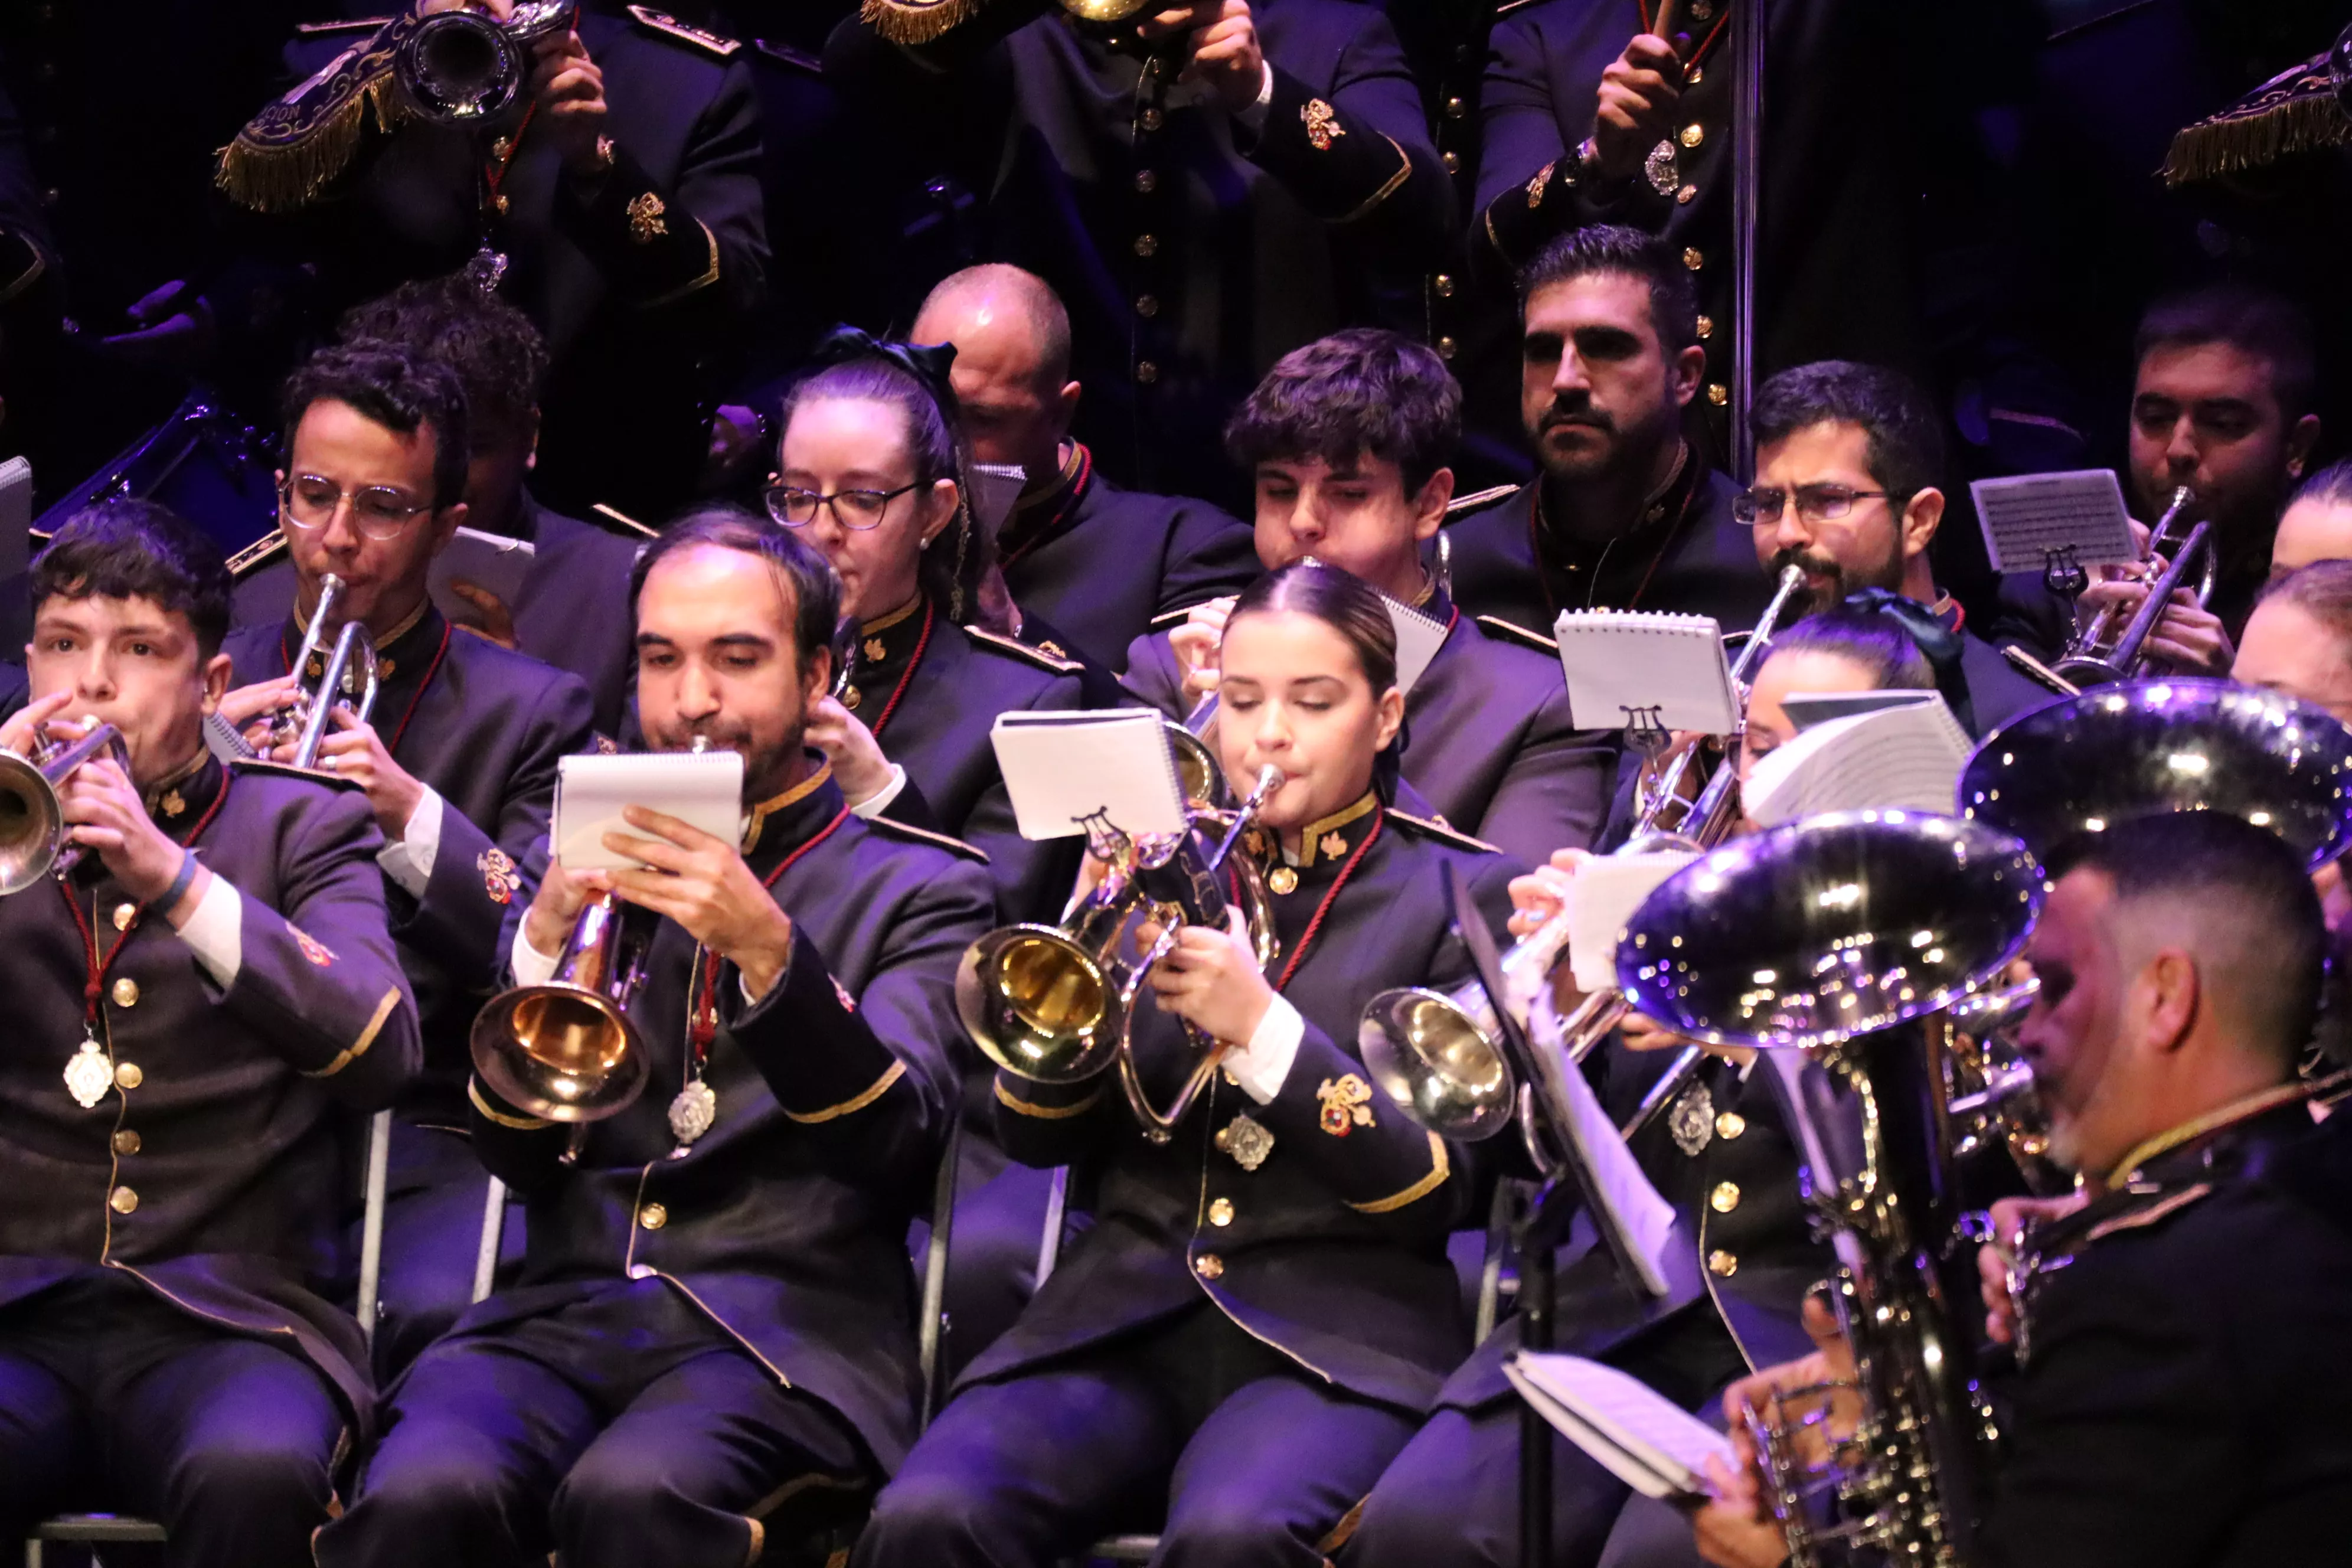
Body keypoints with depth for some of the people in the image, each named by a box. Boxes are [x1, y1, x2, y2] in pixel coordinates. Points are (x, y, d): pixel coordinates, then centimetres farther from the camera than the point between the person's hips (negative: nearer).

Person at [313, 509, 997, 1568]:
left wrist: (770, 953, -21)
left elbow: (897, 1137, -6)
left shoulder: (918, 891, 12)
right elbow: (518, 1156, 10)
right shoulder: (595, 866, 21)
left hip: (784, 1329, -2)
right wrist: (545, 941, -6)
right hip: (565, 1311, 3)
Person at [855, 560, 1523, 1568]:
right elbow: (1035, 1137, 11)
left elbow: (1442, 1188, -2)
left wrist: (1264, 1028, -14)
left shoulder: (1462, 894, 8)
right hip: (1120, 1321, 3)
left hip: (1336, 1340, -3)